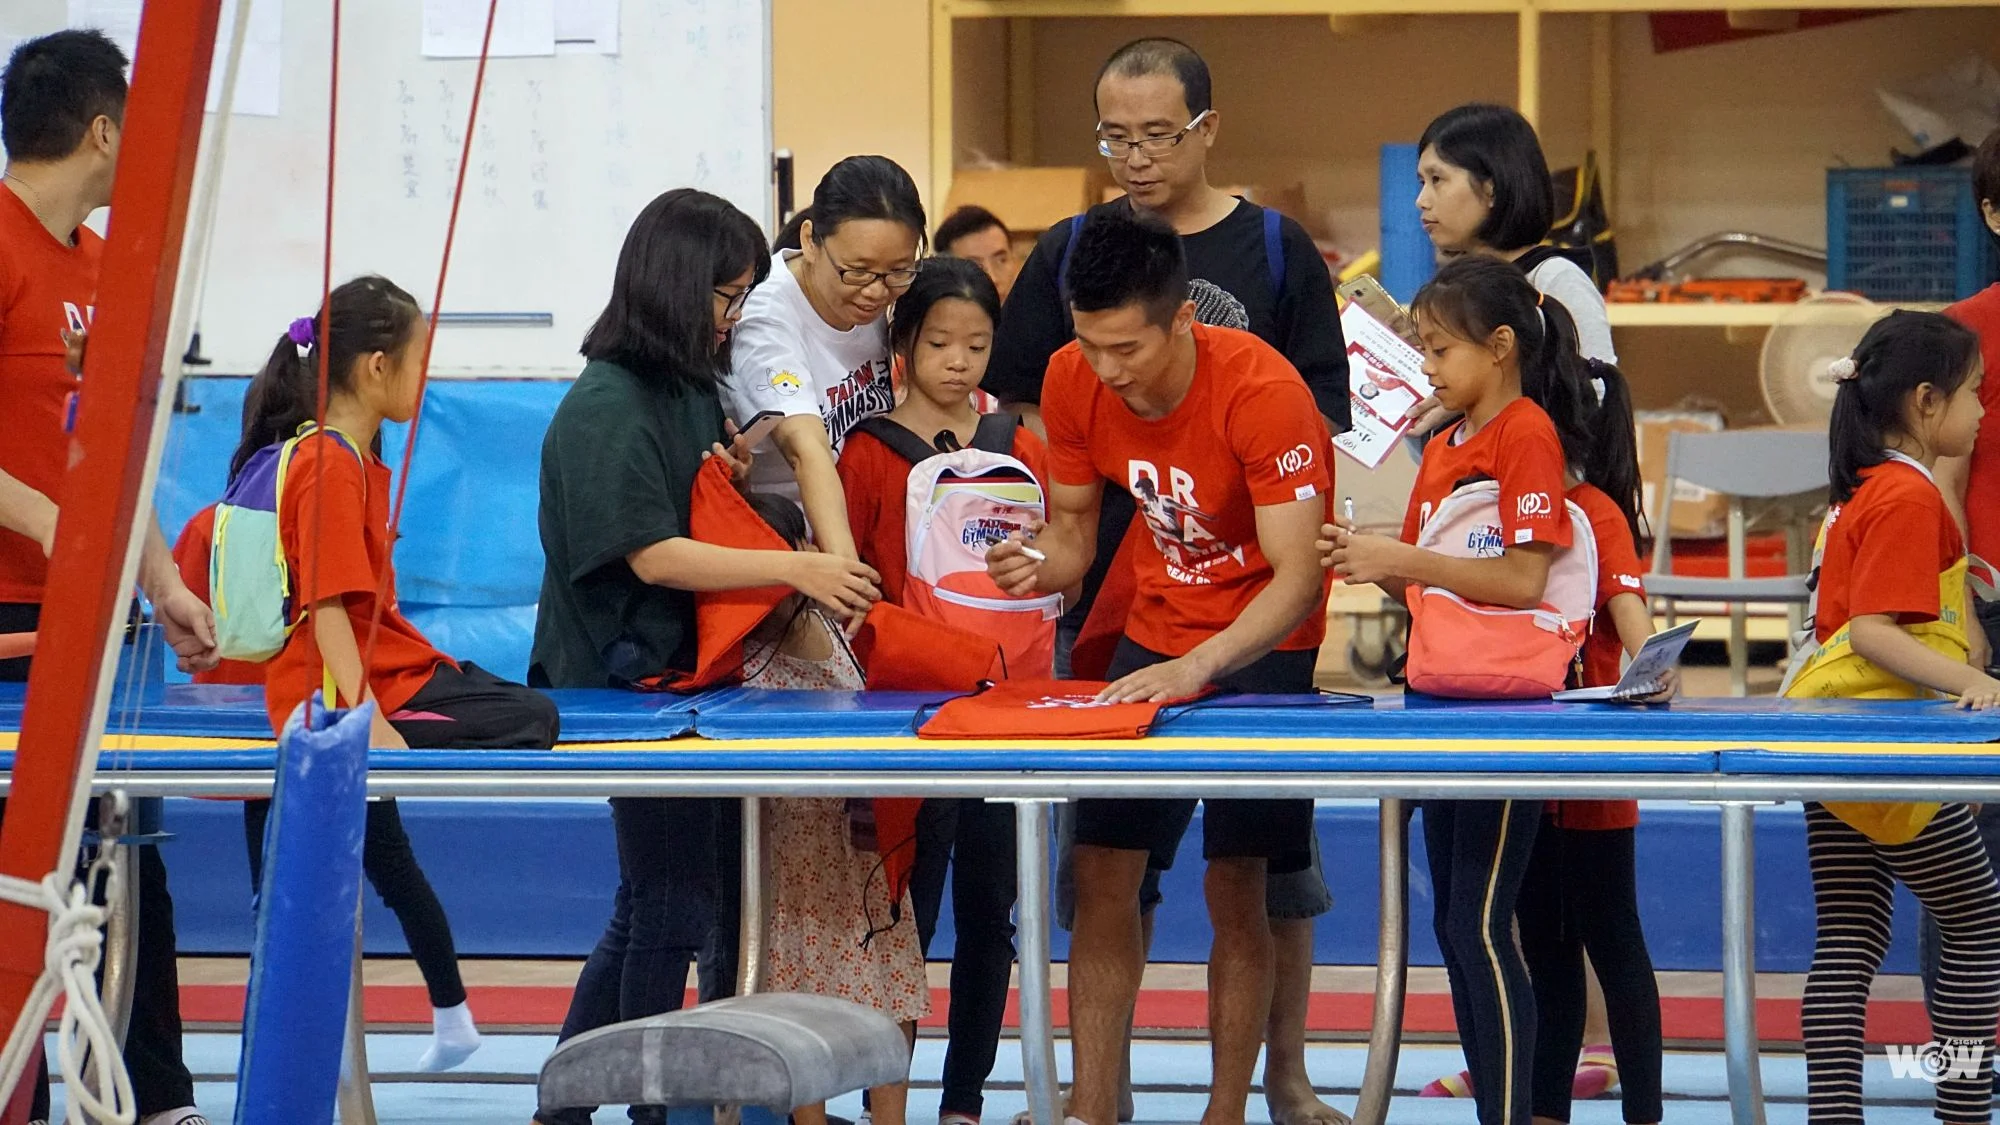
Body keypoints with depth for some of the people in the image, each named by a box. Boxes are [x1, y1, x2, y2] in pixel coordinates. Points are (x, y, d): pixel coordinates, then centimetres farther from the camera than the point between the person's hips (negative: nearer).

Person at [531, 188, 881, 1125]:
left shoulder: (696, 391, 13)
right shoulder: (607, 406, -14)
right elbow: (652, 555, -21)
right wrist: (792, 568, -25)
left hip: (694, 672, 9)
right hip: (629, 684, -9)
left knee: (651, 906, 13)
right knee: (673, 904, -5)